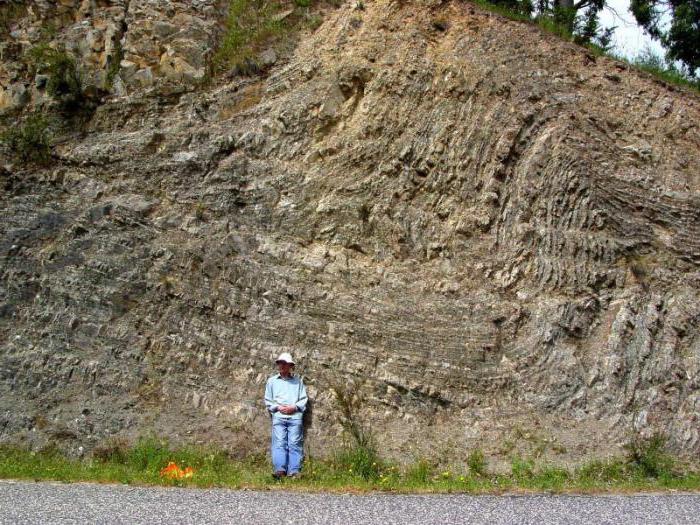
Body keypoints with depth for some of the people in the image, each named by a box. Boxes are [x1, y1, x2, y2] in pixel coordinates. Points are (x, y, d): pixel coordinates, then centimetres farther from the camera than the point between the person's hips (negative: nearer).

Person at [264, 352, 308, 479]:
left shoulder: (298, 381, 16)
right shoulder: (272, 381, 17)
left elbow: (303, 399, 11)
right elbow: (268, 400, 13)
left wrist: (294, 407, -6)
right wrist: (278, 408, -3)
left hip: (295, 416, 0)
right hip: (278, 416, 0)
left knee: (295, 444, -6)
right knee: (279, 443, -11)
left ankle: (294, 471, -9)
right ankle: (280, 470, -18)